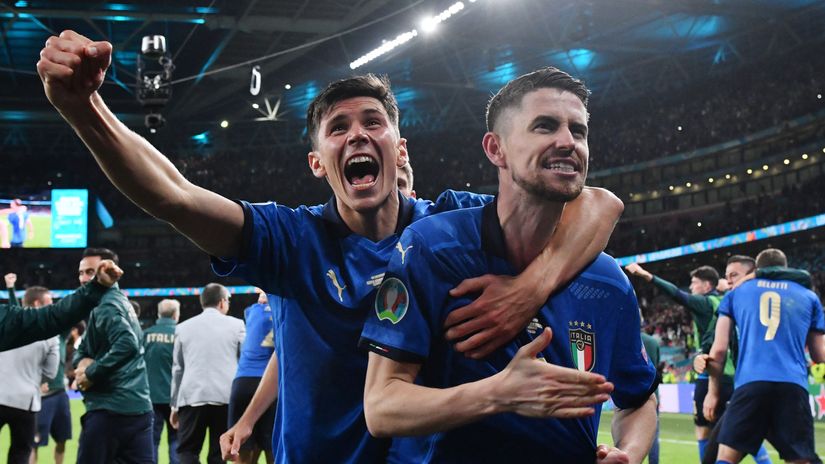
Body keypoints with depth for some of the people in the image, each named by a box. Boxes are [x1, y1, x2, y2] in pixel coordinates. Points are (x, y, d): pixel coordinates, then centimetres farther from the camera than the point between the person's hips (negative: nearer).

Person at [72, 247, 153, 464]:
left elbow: (127, 344, -27)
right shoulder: (118, 301, 20)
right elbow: (82, 349, 22)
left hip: (110, 408, -9)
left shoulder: (106, 305, -10)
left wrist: (92, 373, -17)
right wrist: (83, 361, -1)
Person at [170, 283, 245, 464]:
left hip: (192, 397, 0)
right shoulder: (235, 325, 5)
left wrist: (174, 405, 18)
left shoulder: (183, 327, 10)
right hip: (226, 397, 0)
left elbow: (177, 369, 13)